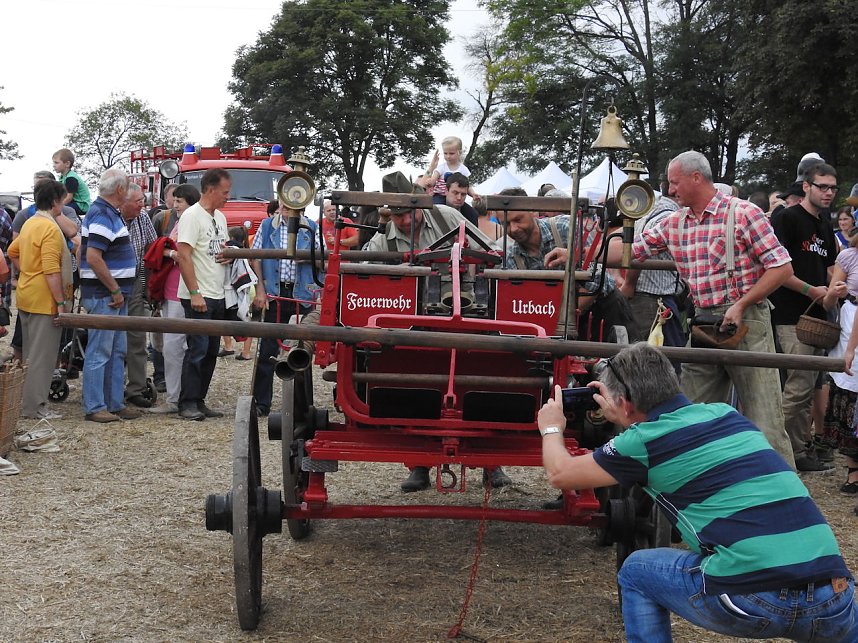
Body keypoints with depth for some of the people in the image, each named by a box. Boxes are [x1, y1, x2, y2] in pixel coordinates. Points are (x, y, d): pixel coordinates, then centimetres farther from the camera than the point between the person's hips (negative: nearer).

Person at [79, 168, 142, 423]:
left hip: (114, 296, 10)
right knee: (99, 352, -4)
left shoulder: (109, 213, 15)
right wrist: (115, 290, -19)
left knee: (117, 351, 14)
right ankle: (94, 407, 2)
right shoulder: (102, 215, -17)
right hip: (103, 296, -10)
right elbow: (93, 258, -24)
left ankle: (115, 404, 20)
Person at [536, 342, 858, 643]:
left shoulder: (643, 441, 2)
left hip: (748, 601, -5)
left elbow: (560, 474, 19)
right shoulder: (726, 414, 17)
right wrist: (620, 416, 47)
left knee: (636, 573, 21)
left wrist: (551, 428, 37)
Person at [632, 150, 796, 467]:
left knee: (763, 422, -6)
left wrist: (740, 305, -15)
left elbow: (782, 267, -10)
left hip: (746, 322, -6)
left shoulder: (742, 212, -8)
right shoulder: (674, 223, 11)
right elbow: (630, 250, 15)